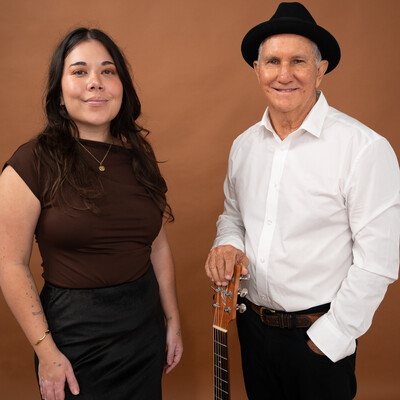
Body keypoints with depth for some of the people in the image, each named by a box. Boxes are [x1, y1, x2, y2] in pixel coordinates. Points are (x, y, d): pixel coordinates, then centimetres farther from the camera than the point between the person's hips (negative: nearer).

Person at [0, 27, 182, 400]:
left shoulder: (138, 157, 3)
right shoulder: (34, 162, -12)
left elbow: (158, 246, 7)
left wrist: (173, 321, 9)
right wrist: (46, 351, -12)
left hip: (145, 325, 5)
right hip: (75, 331, -4)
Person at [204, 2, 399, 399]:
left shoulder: (364, 148, -18)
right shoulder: (244, 145, 1)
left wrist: (331, 336, -14)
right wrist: (228, 244, -6)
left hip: (319, 336, -5)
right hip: (252, 324, 6)